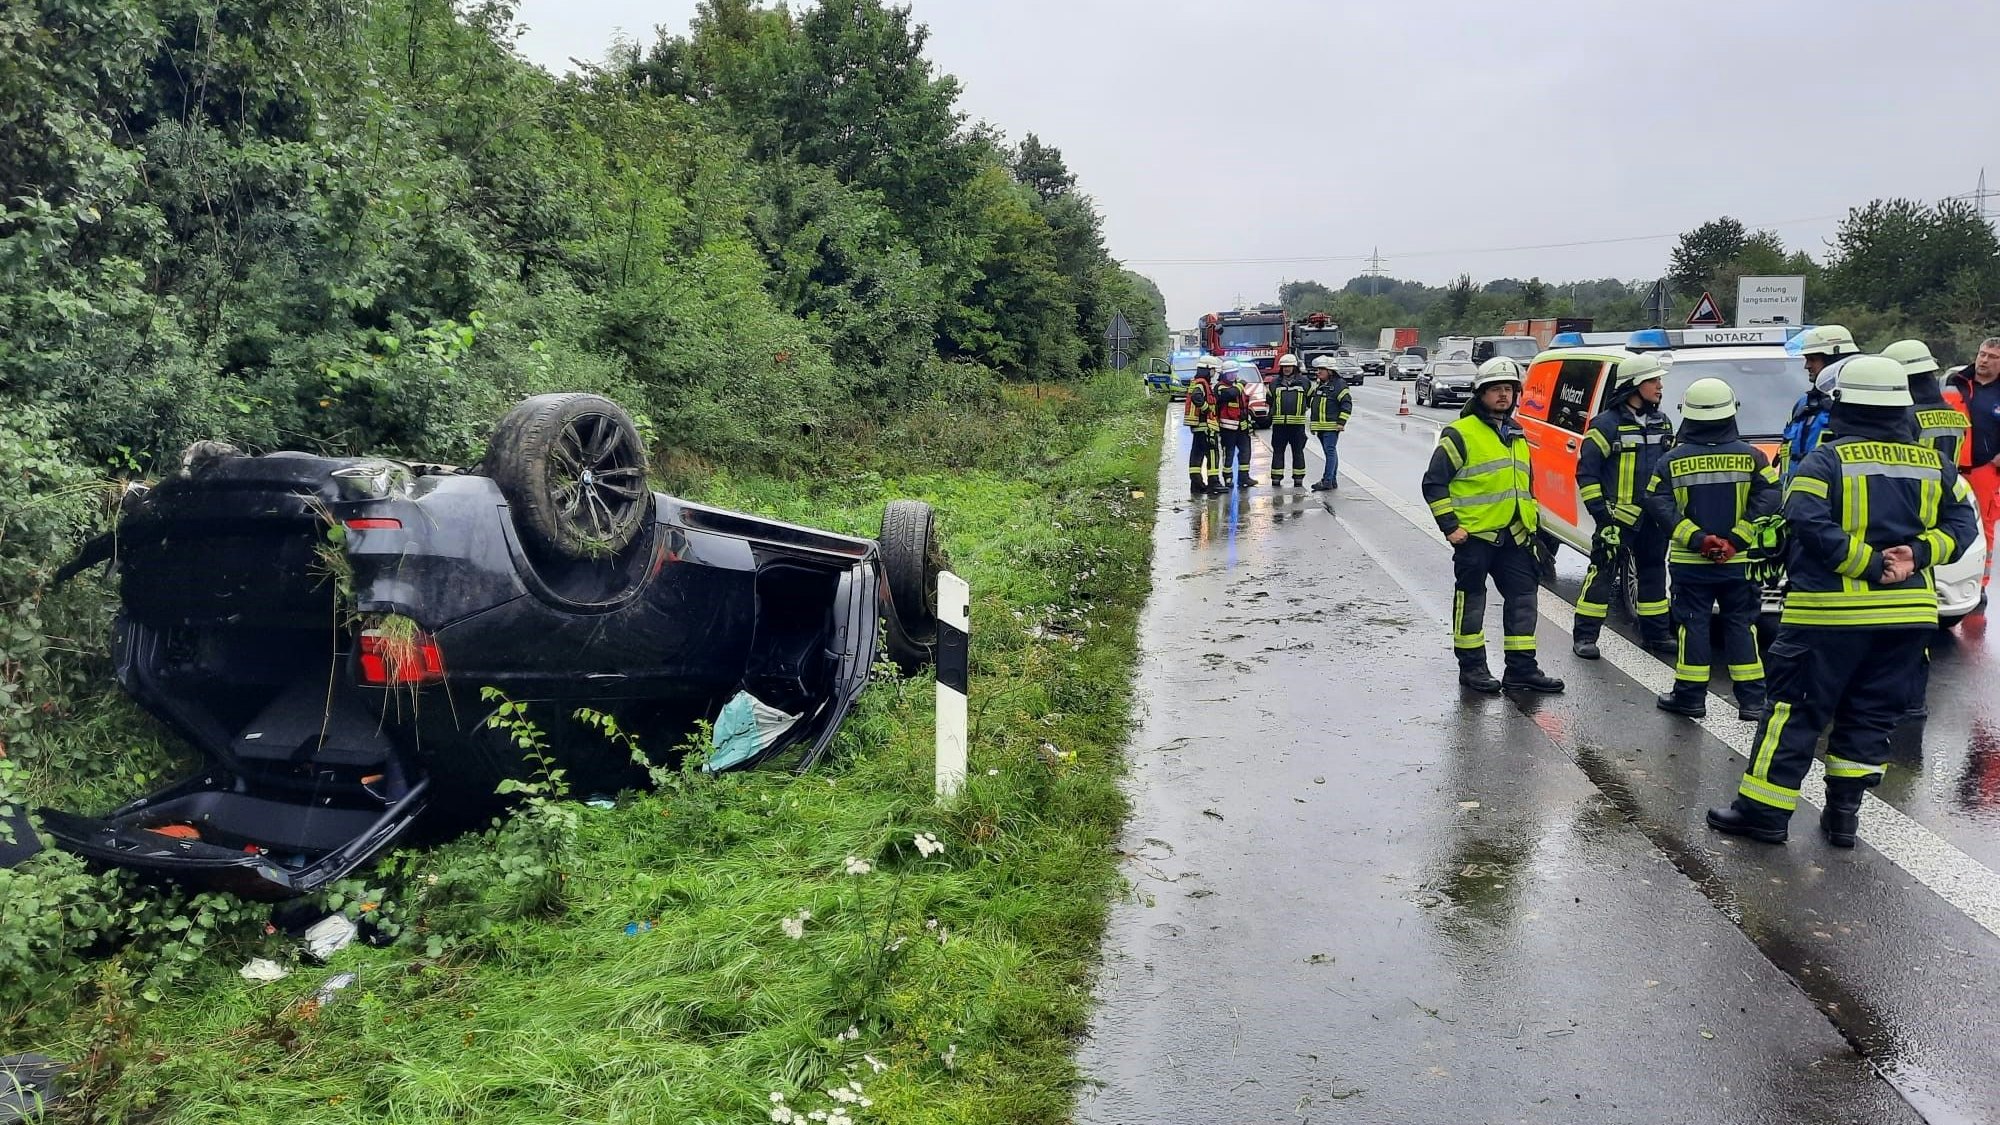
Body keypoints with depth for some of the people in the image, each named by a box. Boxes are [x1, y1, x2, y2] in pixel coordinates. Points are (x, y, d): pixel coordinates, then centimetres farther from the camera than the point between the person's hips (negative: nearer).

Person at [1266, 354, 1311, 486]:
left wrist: (1304, 408, 15)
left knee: (1298, 451, 5)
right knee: (1278, 451, 4)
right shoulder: (1275, 383, 10)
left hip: (1298, 423, -1)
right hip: (1279, 424, 1)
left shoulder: (1304, 382, 5)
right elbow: (1269, 400, 21)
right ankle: (1276, 478, 8)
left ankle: (1298, 478, 10)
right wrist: (1271, 416, 18)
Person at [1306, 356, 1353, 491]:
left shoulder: (1339, 384, -8)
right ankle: (1333, 480, 18)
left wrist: (1341, 422, -17)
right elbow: (1309, 402, 27)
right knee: (1329, 453, 12)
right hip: (1320, 426, 8)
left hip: (1332, 426, -8)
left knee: (1330, 451, -10)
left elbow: (1347, 404, -11)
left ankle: (1327, 480, -13)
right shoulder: (1319, 385, 17)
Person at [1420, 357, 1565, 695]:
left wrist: (1532, 522, 20)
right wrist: (1450, 526, -14)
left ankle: (1521, 668, 11)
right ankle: (1472, 667, 12)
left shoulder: (1518, 436, 16)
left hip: (1513, 537, 7)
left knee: (1523, 596, 5)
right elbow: (1434, 483, -10)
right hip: (1473, 535, -7)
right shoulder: (1461, 434, -8)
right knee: (1471, 599, 2)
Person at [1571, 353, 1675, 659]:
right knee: (1602, 573, -5)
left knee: (1654, 571, 14)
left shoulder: (1662, 423, 12)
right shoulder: (1606, 425, -11)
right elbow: (1586, 471, -11)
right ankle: (1584, 636, 1)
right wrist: (1599, 511, -14)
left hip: (1654, 517, 7)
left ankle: (1656, 633, 25)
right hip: (1618, 516, -7)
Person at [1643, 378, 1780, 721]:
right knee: (1741, 626, 8)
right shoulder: (1751, 456, -3)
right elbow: (1768, 500, -12)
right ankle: (1751, 700, 9)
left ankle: (1690, 696, 9)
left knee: (1693, 625, 6)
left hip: (1690, 563, -1)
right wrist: (1736, 540, -13)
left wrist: (1697, 539, -14)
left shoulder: (1672, 461, -4)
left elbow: (1658, 505, -12)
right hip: (1740, 563, 1)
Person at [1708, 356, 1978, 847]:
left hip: (1832, 611, -4)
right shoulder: (1933, 465, 7)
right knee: (1872, 716, 13)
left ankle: (1763, 810, 5)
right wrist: (1916, 554, -6)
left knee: (1796, 711, 2)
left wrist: (1867, 565, -16)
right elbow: (1961, 521, 4)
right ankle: (1843, 813, 17)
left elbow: (1808, 522, -21)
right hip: (1908, 612, 5)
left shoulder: (1826, 461, -9)